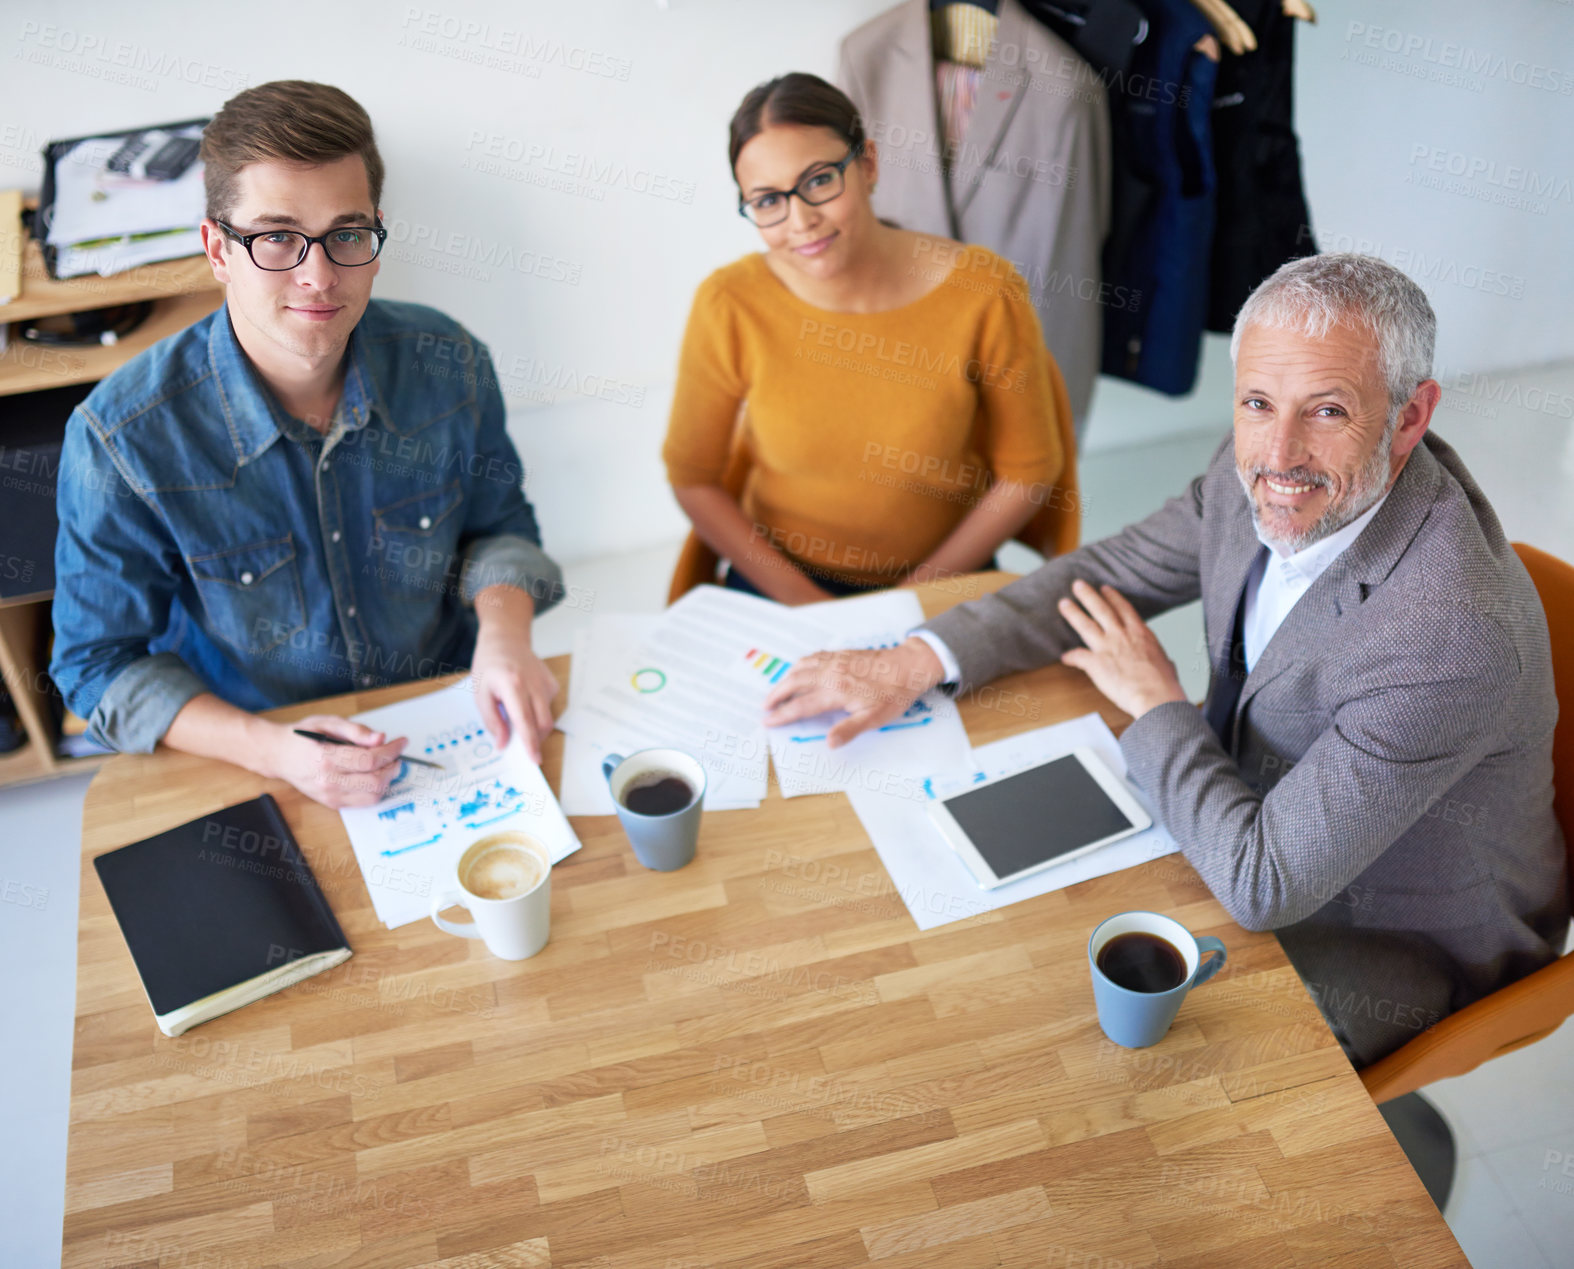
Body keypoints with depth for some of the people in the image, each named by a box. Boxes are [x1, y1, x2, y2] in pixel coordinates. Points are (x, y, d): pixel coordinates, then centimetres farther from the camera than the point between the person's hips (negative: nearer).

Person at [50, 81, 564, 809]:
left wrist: (505, 630, -15)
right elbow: (101, 663, -9)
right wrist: (269, 749, -24)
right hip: (254, 771, -1)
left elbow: (498, 524, 8)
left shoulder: (448, 365, -9)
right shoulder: (121, 440, -18)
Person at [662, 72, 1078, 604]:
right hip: (779, 584, 1)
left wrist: (914, 596, -5)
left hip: (940, 584, 0)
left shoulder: (984, 296, -14)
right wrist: (804, 601, -8)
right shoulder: (730, 306, -12)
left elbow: (1030, 471, -2)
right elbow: (692, 476, 0)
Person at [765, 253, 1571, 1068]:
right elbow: (1117, 571, 1)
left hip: (1394, 947, -6)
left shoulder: (1458, 637, -38)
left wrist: (1156, 705, -19)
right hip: (1263, 810, 7)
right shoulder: (1259, 469, -15)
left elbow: (1263, 885, -33)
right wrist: (919, 661, -11)